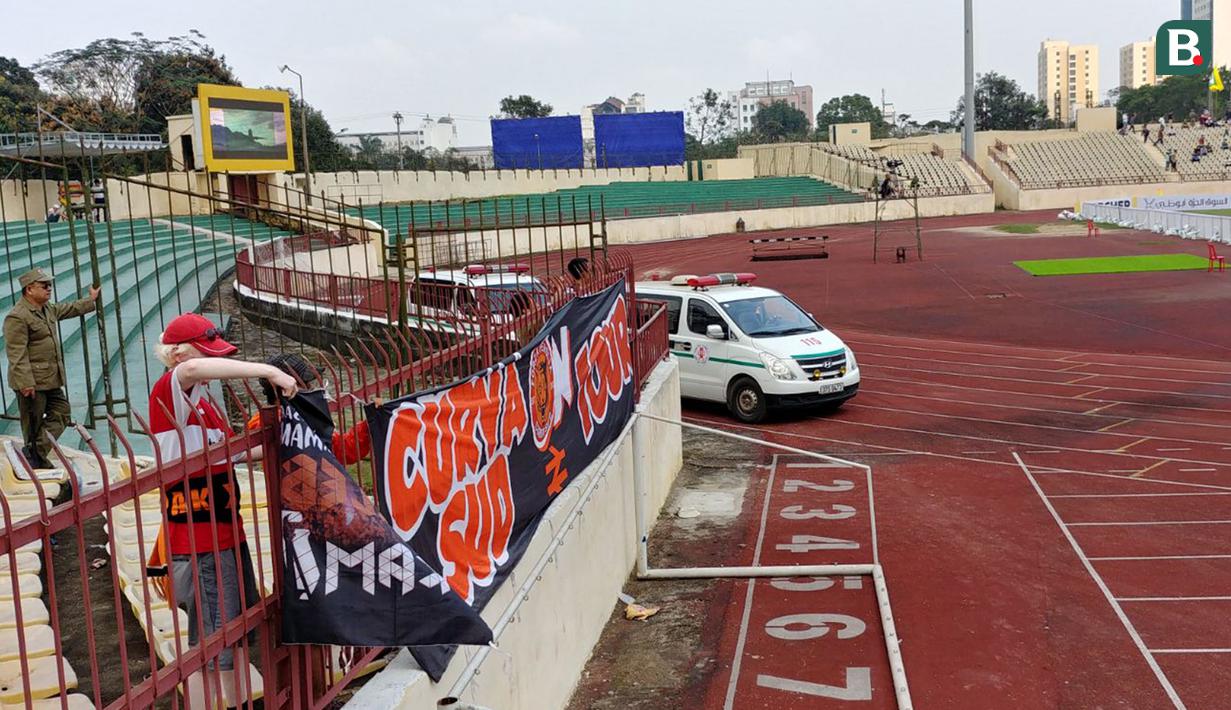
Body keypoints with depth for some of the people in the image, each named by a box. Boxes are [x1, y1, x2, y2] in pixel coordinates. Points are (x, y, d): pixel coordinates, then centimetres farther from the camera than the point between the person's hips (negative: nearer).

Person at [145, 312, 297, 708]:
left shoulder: (202, 401, 13)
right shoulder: (169, 394, -16)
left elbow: (231, 450, 24)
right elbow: (192, 369, -39)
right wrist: (269, 372, -38)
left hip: (226, 533, 10)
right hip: (198, 544, -10)